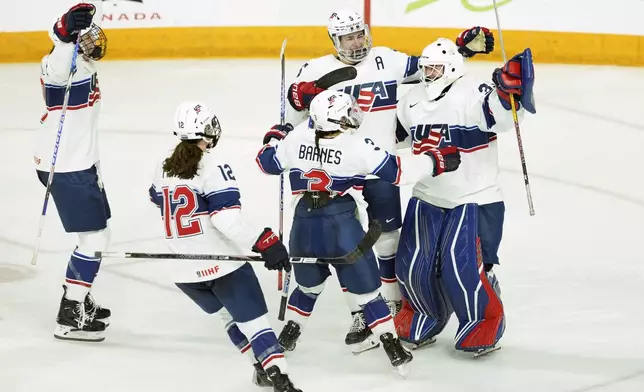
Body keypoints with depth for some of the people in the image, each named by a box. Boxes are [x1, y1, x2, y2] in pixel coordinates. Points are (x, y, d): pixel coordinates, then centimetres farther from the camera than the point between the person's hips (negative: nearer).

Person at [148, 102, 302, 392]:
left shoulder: (163, 167, 6)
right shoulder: (212, 165, -14)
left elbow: (159, 200, 26)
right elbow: (227, 217, -23)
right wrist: (265, 242, -25)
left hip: (183, 270, 6)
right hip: (221, 264, -6)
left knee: (230, 313, 24)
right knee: (253, 319, -5)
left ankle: (264, 365, 20)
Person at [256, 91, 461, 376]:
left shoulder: (294, 140, -3)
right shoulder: (358, 147, -13)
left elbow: (267, 163, 13)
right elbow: (398, 171, -9)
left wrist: (275, 137, 32)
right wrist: (435, 160, 3)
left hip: (304, 227, 4)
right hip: (343, 229, -4)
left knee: (308, 286, 27)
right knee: (366, 290, 7)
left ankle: (286, 337, 34)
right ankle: (393, 349, 6)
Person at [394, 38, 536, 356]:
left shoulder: (473, 93, -15)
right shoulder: (413, 100, 7)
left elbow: (503, 117, -33)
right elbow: (399, 135, 26)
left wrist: (509, 90, -49)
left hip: (474, 198, -6)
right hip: (427, 197, 6)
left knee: (463, 267, -13)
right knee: (414, 266, 5)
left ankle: (484, 328, 8)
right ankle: (422, 322, 30)